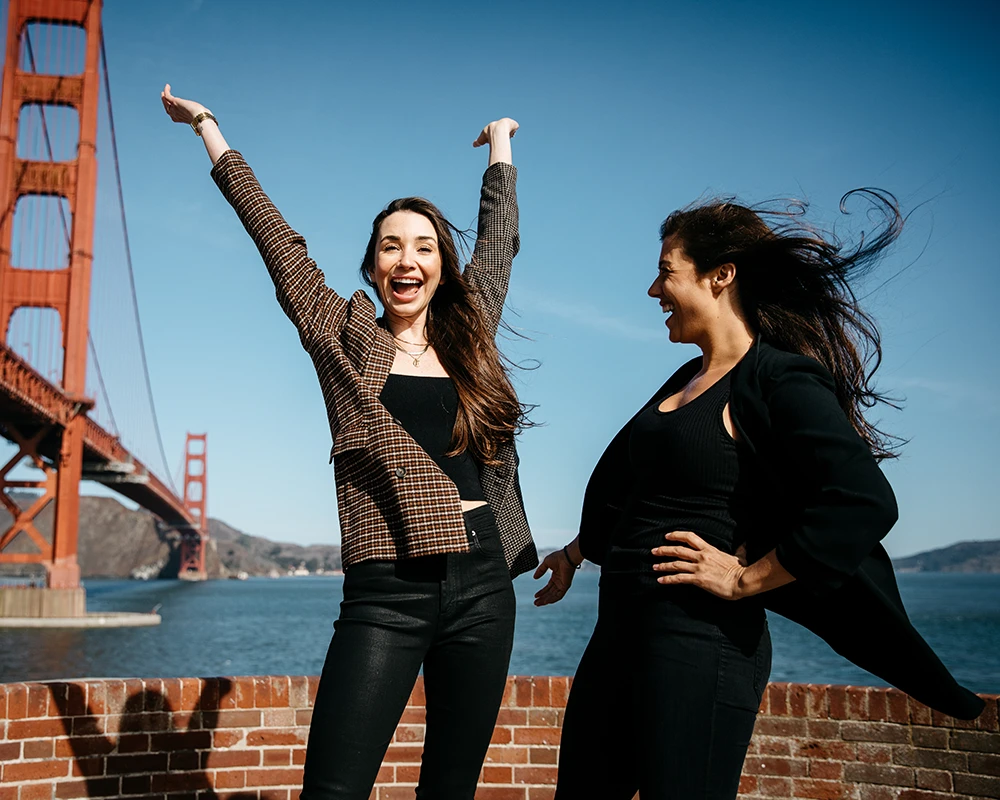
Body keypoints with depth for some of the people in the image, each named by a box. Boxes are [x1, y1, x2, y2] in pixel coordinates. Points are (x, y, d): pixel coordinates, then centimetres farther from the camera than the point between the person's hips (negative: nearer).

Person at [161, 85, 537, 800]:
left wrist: (500, 145, 37)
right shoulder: (345, 336, 6)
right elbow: (275, 236, 9)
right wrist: (209, 128, 15)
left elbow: (499, 241, 25)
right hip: (387, 589, -3)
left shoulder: (467, 337, 13)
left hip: (483, 583, 3)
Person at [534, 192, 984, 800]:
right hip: (622, 625, 9)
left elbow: (865, 503, -25)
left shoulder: (778, 379, -12)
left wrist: (745, 579, -19)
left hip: (700, 636, -9)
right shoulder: (689, 380, 14)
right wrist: (576, 553, 38)